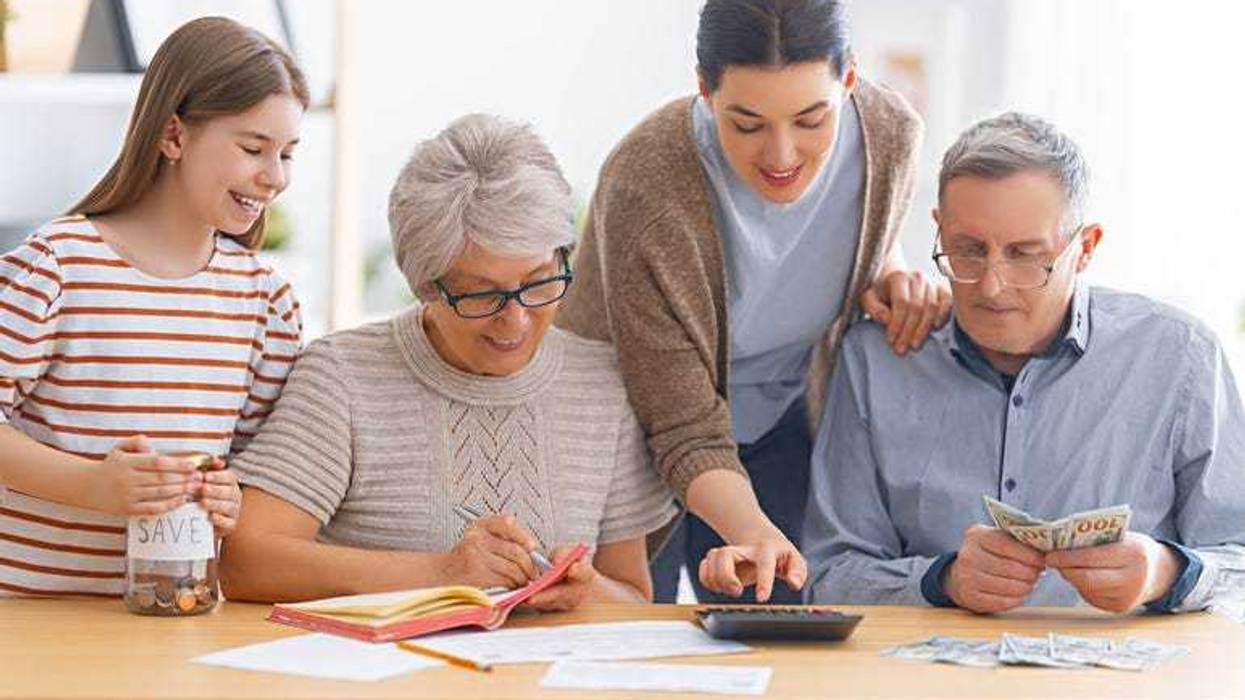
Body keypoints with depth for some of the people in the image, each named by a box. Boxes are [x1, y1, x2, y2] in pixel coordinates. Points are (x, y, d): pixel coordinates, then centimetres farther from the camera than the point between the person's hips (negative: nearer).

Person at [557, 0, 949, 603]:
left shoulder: (889, 134, -20)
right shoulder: (644, 186, -34)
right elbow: (686, 430, -29)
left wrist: (892, 280, -14)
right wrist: (753, 530, -46)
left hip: (775, 428, 4)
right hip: (631, 436, -4)